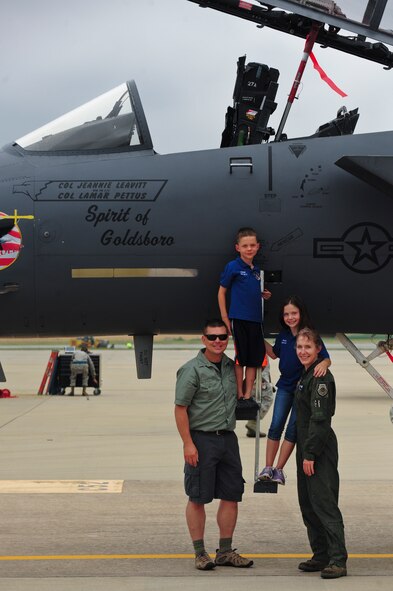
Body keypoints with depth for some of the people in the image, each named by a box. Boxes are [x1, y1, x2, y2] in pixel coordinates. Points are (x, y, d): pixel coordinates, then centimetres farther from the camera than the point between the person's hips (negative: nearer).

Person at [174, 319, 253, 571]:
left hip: (228, 437, 7)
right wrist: (188, 444, -16)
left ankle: (225, 552, 17)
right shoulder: (192, 370, -9)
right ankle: (200, 553, 7)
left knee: (231, 496, 8)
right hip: (201, 439, -7)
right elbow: (180, 408, -11)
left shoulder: (231, 366, 10)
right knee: (198, 498, 0)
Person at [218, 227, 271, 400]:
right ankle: (239, 394, 7)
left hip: (255, 320, 6)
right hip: (239, 319, -6)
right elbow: (222, 292, -2)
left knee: (254, 359, 6)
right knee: (240, 358, -1)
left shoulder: (256, 270, 12)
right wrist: (225, 318, -7)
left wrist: (264, 295, 2)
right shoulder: (233, 267, -5)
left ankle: (248, 394, 13)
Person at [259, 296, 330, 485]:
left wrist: (323, 364, -41)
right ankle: (268, 467, 2)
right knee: (276, 426, -2)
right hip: (285, 387, 4)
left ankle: (279, 469, 8)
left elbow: (327, 358, -19)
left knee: (292, 430, 3)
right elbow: (274, 354, 19)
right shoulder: (283, 335, 0)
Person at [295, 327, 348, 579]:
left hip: (320, 451, -10)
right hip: (307, 448, 10)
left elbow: (320, 418, -20)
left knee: (324, 503, -12)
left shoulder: (321, 377, -15)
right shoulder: (306, 376, 15)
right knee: (308, 504, 12)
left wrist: (310, 454, -21)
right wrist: (304, 453, 16)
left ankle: (338, 560, -12)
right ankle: (321, 556, 19)